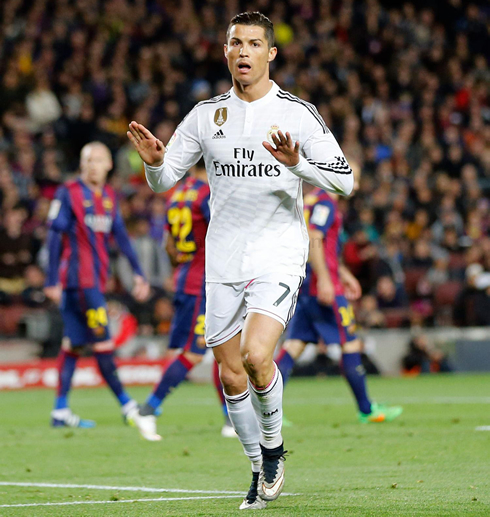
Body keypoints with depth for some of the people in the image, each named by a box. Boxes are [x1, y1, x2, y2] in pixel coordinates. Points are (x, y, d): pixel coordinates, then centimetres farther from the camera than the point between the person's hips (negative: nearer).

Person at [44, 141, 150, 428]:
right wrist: (52, 281, -11)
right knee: (102, 342, -7)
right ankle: (126, 404, -3)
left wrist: (138, 273, 10)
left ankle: (61, 410, 10)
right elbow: (55, 236, -7)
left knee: (74, 343, 8)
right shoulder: (69, 193, -6)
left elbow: (121, 236, 16)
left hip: (98, 280, 7)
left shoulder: (109, 197, 13)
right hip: (78, 278, -7)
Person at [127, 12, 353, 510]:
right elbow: (163, 180, 11)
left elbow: (344, 178, -7)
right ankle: (261, 470, 22)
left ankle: (273, 445, 4)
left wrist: (297, 163, -25)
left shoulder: (298, 113, -3)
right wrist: (154, 161, -13)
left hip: (278, 257, -4)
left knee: (255, 356, -22)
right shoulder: (206, 114, 6)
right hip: (224, 260, 4)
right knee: (231, 376, 5)